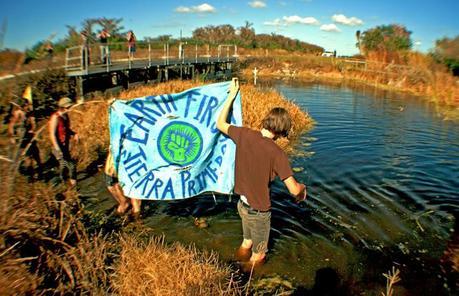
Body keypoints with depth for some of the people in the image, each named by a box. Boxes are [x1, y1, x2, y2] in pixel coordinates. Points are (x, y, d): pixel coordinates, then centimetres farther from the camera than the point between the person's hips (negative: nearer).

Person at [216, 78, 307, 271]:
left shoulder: (244, 135, -13)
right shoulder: (276, 153, -27)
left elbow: (220, 124, 6)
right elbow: (294, 190, -25)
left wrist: (232, 95, 10)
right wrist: (302, 188, -1)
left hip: (242, 204, 6)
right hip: (259, 211, -6)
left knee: (247, 242, 34)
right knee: (258, 255, 21)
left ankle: (239, 261, 55)